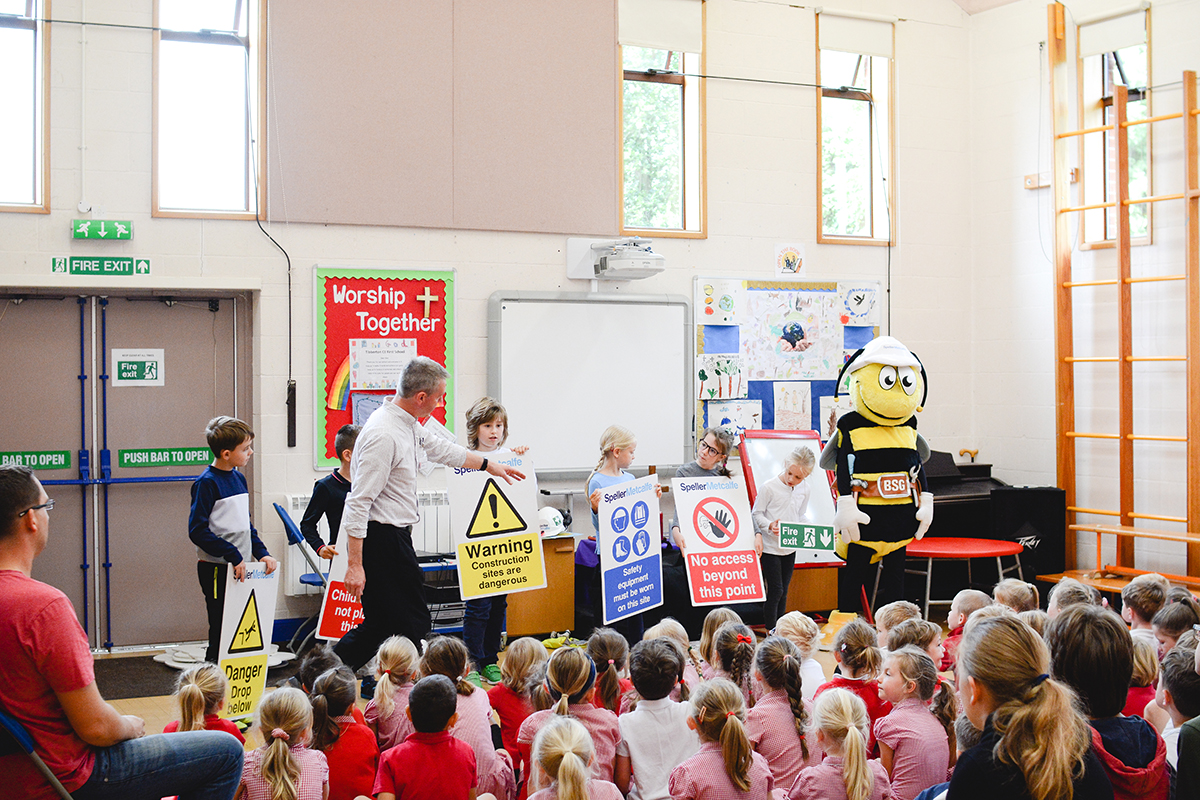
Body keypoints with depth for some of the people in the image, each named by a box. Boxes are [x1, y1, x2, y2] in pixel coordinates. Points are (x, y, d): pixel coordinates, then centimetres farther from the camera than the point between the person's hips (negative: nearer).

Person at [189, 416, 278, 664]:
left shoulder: (239, 478, 12)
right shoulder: (207, 482, -12)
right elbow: (197, 531, -17)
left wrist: (261, 553, 7)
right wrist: (232, 555, -20)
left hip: (241, 568, 8)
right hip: (217, 570, -8)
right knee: (221, 632, -5)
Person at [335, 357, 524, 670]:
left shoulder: (408, 424, 10)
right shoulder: (384, 434, -22)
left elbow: (440, 448, 30)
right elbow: (358, 503, -23)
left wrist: (488, 464, 41)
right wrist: (354, 564, -24)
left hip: (395, 537, 10)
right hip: (381, 539, -10)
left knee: (380, 624, 13)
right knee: (412, 625, -2)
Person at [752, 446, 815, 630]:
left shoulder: (803, 489, 2)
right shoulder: (768, 487, -14)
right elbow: (756, 513, -8)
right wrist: (769, 526, -24)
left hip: (790, 548, 5)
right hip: (770, 547, -5)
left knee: (783, 592, 11)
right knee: (775, 590, -6)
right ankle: (771, 630, 3)